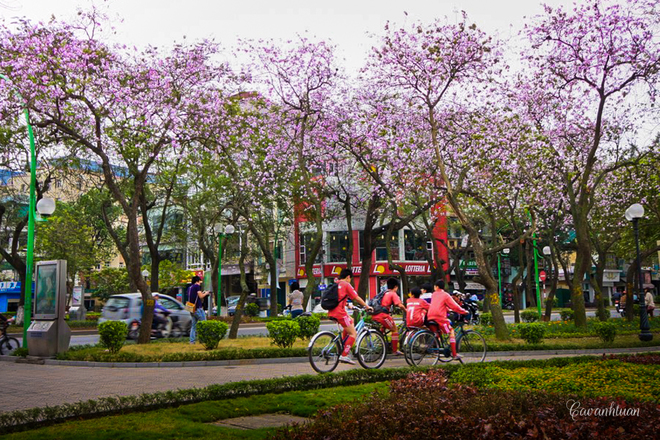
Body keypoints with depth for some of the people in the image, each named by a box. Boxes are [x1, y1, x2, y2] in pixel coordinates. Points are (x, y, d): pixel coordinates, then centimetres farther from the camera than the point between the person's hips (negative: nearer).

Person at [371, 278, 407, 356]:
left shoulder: (383, 293, 23)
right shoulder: (393, 294, 2)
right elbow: (400, 305, -7)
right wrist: (406, 311, 7)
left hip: (374, 316, 7)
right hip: (383, 315, -7)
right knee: (395, 330, 8)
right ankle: (395, 351, 8)